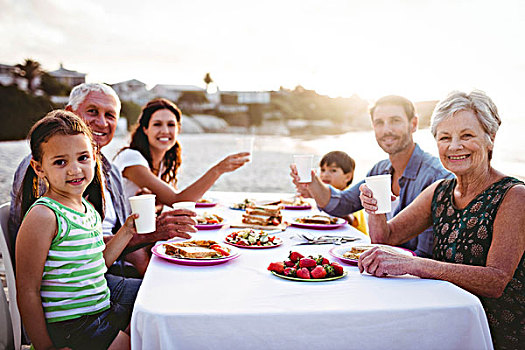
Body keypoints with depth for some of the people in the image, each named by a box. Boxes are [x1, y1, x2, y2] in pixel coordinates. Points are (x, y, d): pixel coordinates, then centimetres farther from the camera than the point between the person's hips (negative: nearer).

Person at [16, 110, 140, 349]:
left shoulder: (88, 207, 5)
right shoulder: (43, 215, -20)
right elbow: (28, 291, -19)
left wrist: (126, 231, 4)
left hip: (101, 304, 8)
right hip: (69, 327, -8)